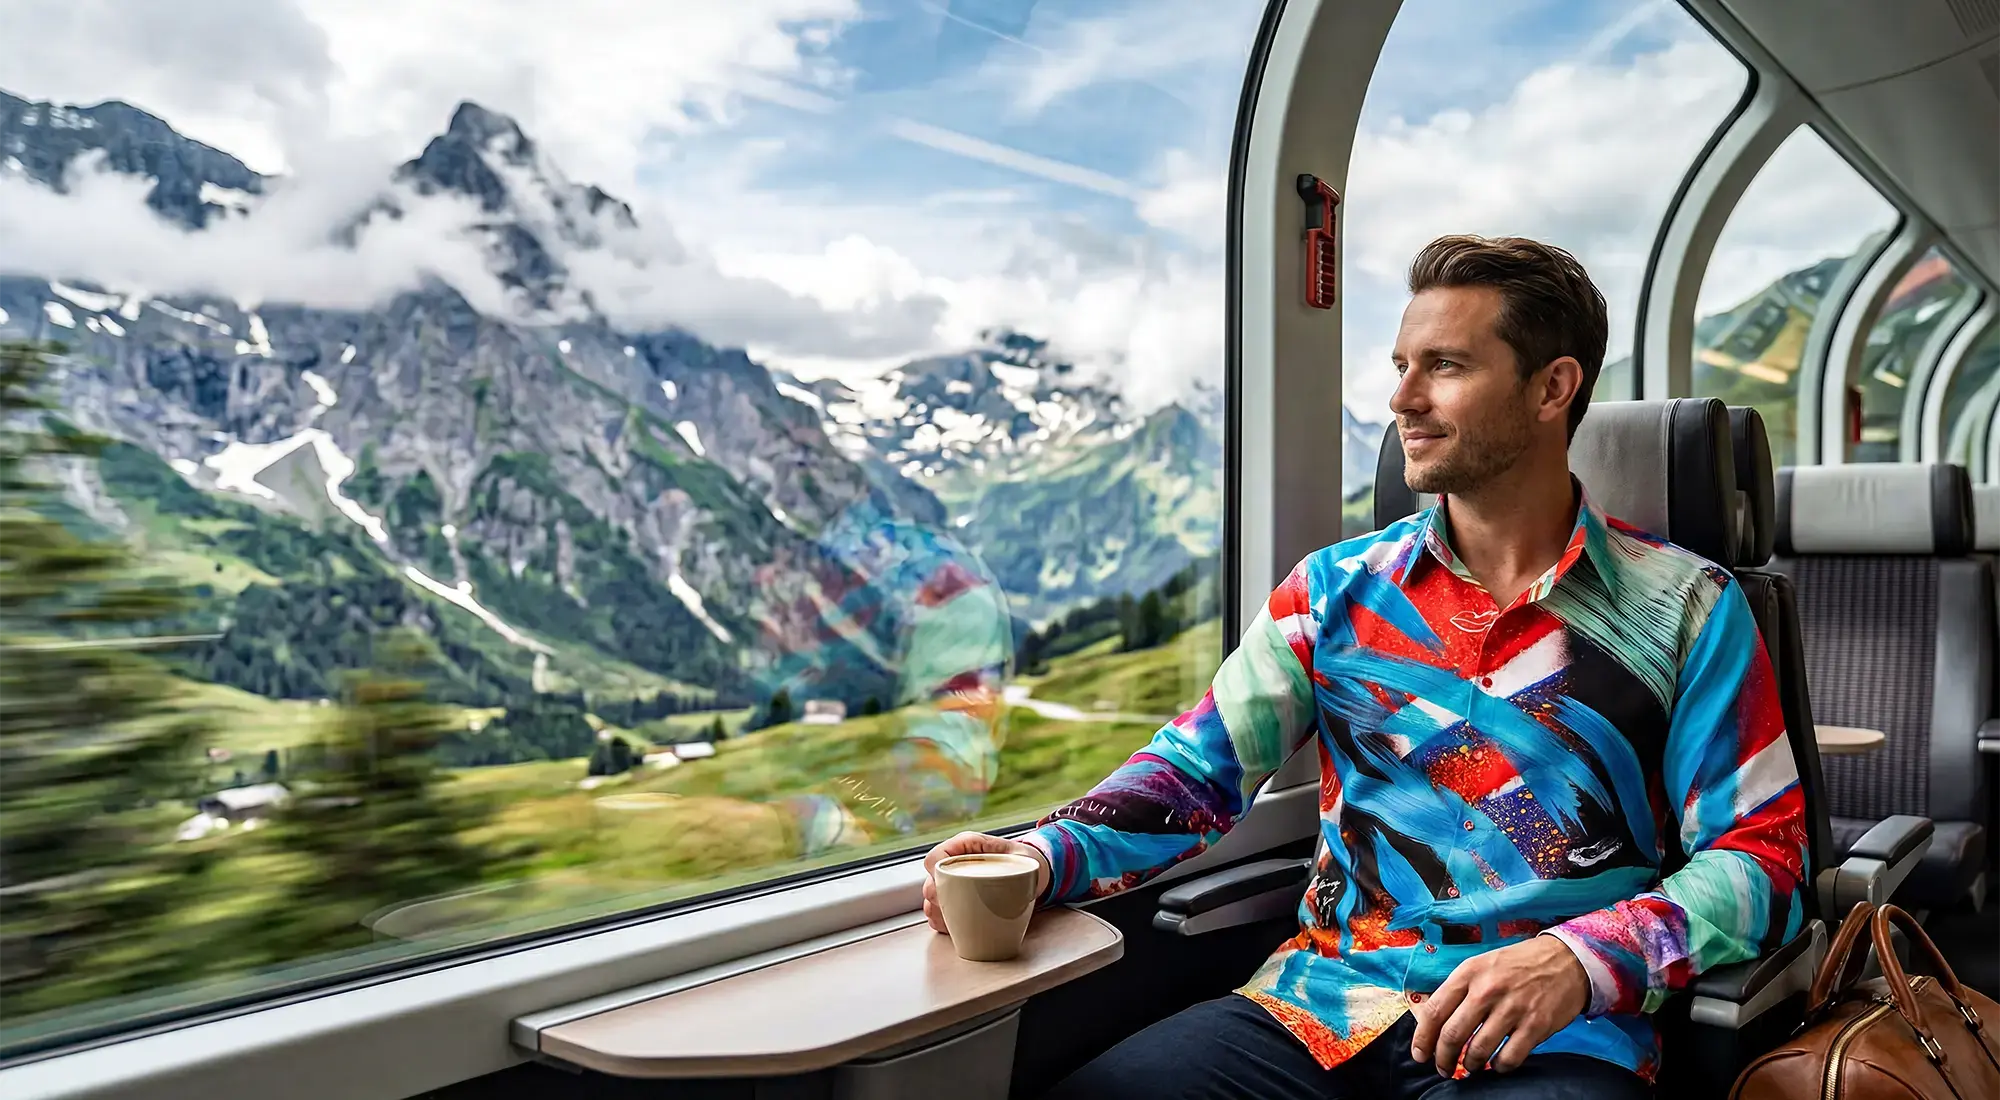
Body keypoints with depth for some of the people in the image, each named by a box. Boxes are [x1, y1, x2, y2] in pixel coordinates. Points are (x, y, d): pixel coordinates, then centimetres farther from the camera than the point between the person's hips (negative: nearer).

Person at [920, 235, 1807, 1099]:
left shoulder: (1686, 610, 4)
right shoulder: (1338, 588, 10)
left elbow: (1761, 855, 0)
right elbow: (1200, 768, 7)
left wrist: (1582, 963, -18)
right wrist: (1047, 855, -12)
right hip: (1320, 1011, 2)